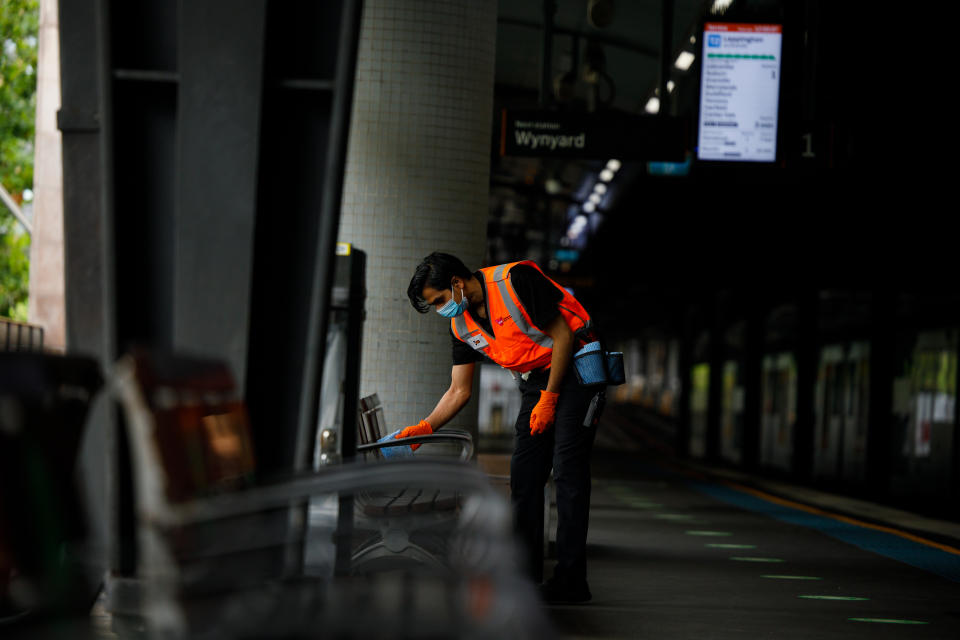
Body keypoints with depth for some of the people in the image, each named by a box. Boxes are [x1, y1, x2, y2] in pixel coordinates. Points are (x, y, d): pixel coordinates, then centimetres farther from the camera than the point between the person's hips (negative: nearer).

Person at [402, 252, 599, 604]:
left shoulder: (516, 280, -21)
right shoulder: (461, 324, 3)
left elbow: (563, 335, -17)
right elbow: (459, 391, 8)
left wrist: (548, 398, -16)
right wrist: (423, 428, -5)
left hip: (574, 369, -8)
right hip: (535, 382, 8)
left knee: (568, 471, -12)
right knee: (524, 473, 2)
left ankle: (570, 581, -13)